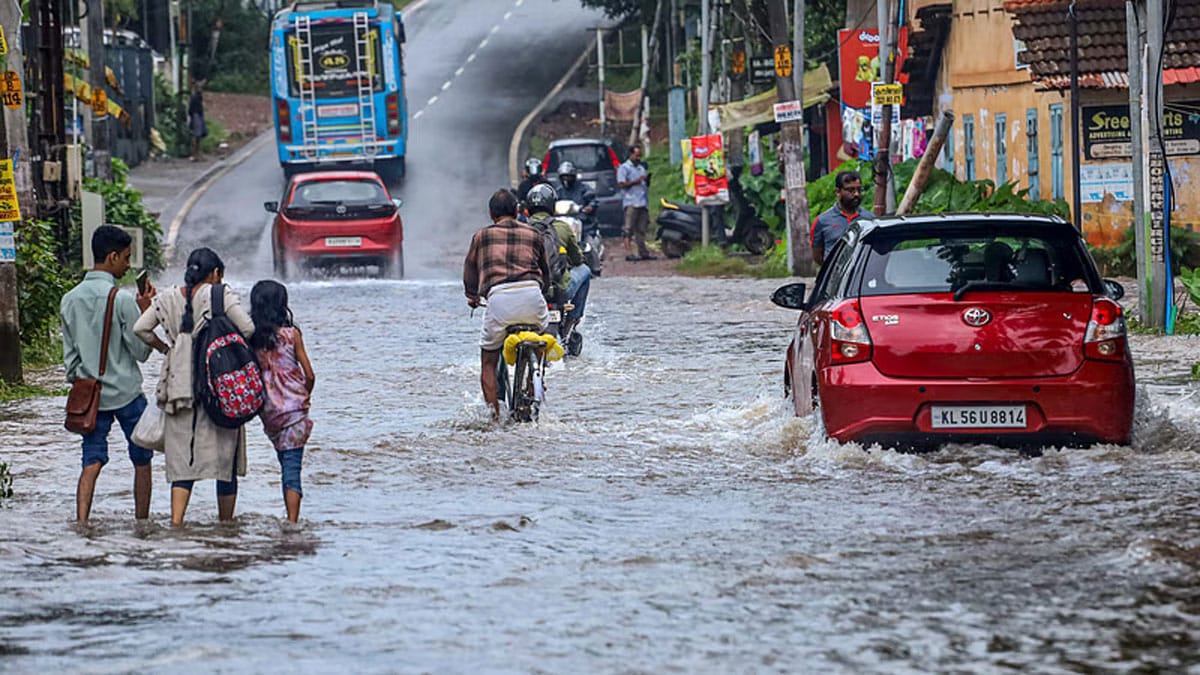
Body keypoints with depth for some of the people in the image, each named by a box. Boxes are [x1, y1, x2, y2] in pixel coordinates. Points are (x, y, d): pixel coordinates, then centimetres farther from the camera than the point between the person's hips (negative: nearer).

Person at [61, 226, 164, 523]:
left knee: (92, 461, 2)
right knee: (141, 459, 11)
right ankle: (141, 522, 17)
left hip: (90, 394, 4)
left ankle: (81, 521, -14)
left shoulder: (70, 300, 2)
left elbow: (70, 354, 9)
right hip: (126, 392, -4)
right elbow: (141, 351, -9)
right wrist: (144, 311, -3)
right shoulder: (122, 300, -15)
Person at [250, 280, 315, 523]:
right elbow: (309, 375, -3)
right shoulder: (291, 334, -7)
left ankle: (291, 520, 22)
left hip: (267, 410, 3)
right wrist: (305, 396, 17)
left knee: (288, 465, 19)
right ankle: (293, 521, -16)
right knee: (292, 468, -6)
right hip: (294, 407, -3)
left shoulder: (250, 337, -1)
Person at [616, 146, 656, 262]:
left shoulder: (642, 168, 25)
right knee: (629, 229, -11)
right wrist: (636, 181, -14)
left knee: (641, 229, 7)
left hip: (643, 203, 7)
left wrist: (647, 180, 5)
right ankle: (628, 252, -16)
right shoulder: (624, 168, 3)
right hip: (631, 202, -7)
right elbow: (621, 184, -9)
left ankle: (643, 252, 9)